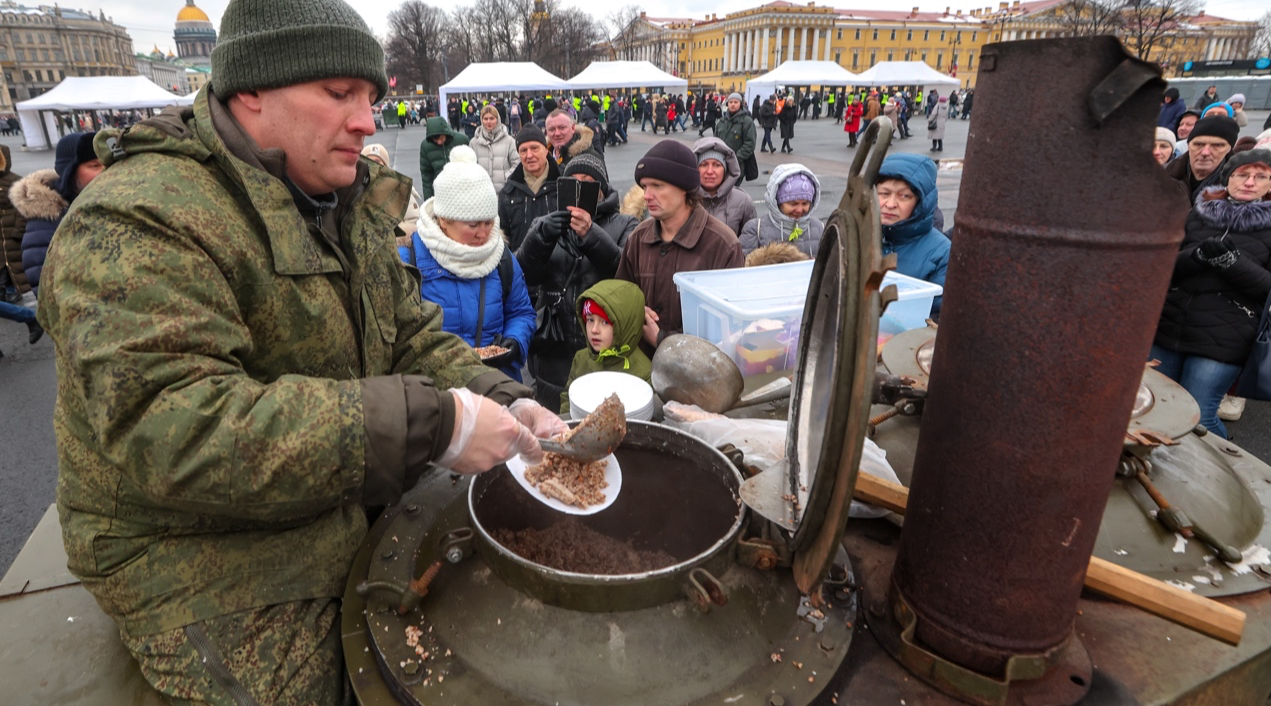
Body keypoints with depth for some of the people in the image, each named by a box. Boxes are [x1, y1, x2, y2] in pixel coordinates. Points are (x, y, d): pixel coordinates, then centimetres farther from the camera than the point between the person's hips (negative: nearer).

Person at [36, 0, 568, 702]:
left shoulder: (344, 209, 6)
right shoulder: (140, 224, -23)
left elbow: (413, 335, 5)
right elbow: (166, 432, -34)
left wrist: (503, 404, -14)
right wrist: (428, 424, -38)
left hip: (351, 523, 7)